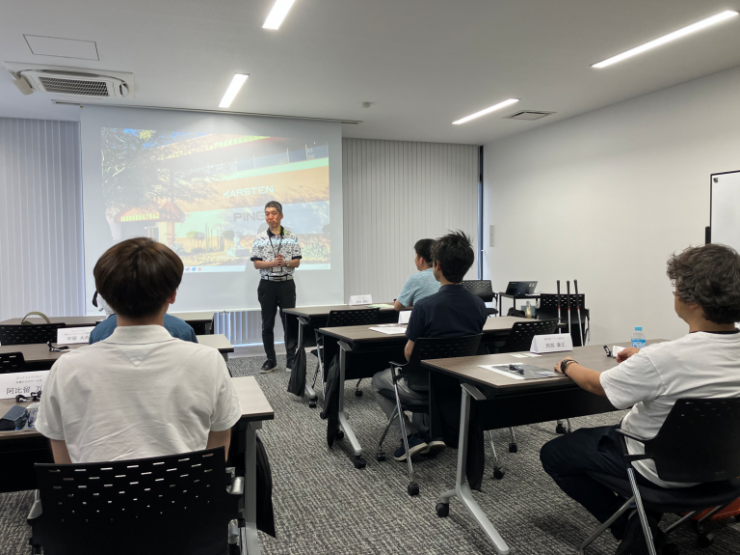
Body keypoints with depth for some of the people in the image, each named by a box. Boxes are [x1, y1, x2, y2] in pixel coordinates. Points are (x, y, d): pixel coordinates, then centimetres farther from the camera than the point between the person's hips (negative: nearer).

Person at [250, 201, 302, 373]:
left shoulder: (292, 237, 1)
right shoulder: (260, 238, 2)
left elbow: (297, 262, 0)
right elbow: (256, 264, -2)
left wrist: (285, 263, -20)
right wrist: (273, 263, -19)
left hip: (287, 283, -1)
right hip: (267, 284, 1)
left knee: (290, 323, 1)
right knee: (267, 324, 6)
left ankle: (291, 359, 11)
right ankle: (271, 360, 17)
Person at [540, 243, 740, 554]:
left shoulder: (663, 359, -34)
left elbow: (597, 385, -16)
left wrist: (567, 365, 3)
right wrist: (643, 358, 17)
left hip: (658, 470, -7)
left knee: (552, 454, 10)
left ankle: (630, 526, 11)